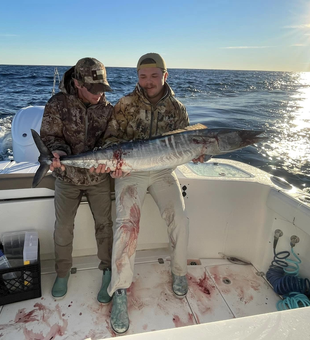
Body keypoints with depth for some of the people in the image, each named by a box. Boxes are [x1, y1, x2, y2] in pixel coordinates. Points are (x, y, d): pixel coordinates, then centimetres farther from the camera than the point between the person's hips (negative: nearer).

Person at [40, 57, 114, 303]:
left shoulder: (107, 108, -5)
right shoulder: (58, 104, -10)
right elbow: (49, 136, -8)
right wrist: (58, 152, -30)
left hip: (99, 177, 1)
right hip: (67, 176, 0)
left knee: (104, 224, 5)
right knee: (63, 227, 8)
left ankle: (108, 271, 25)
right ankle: (62, 273, 31)